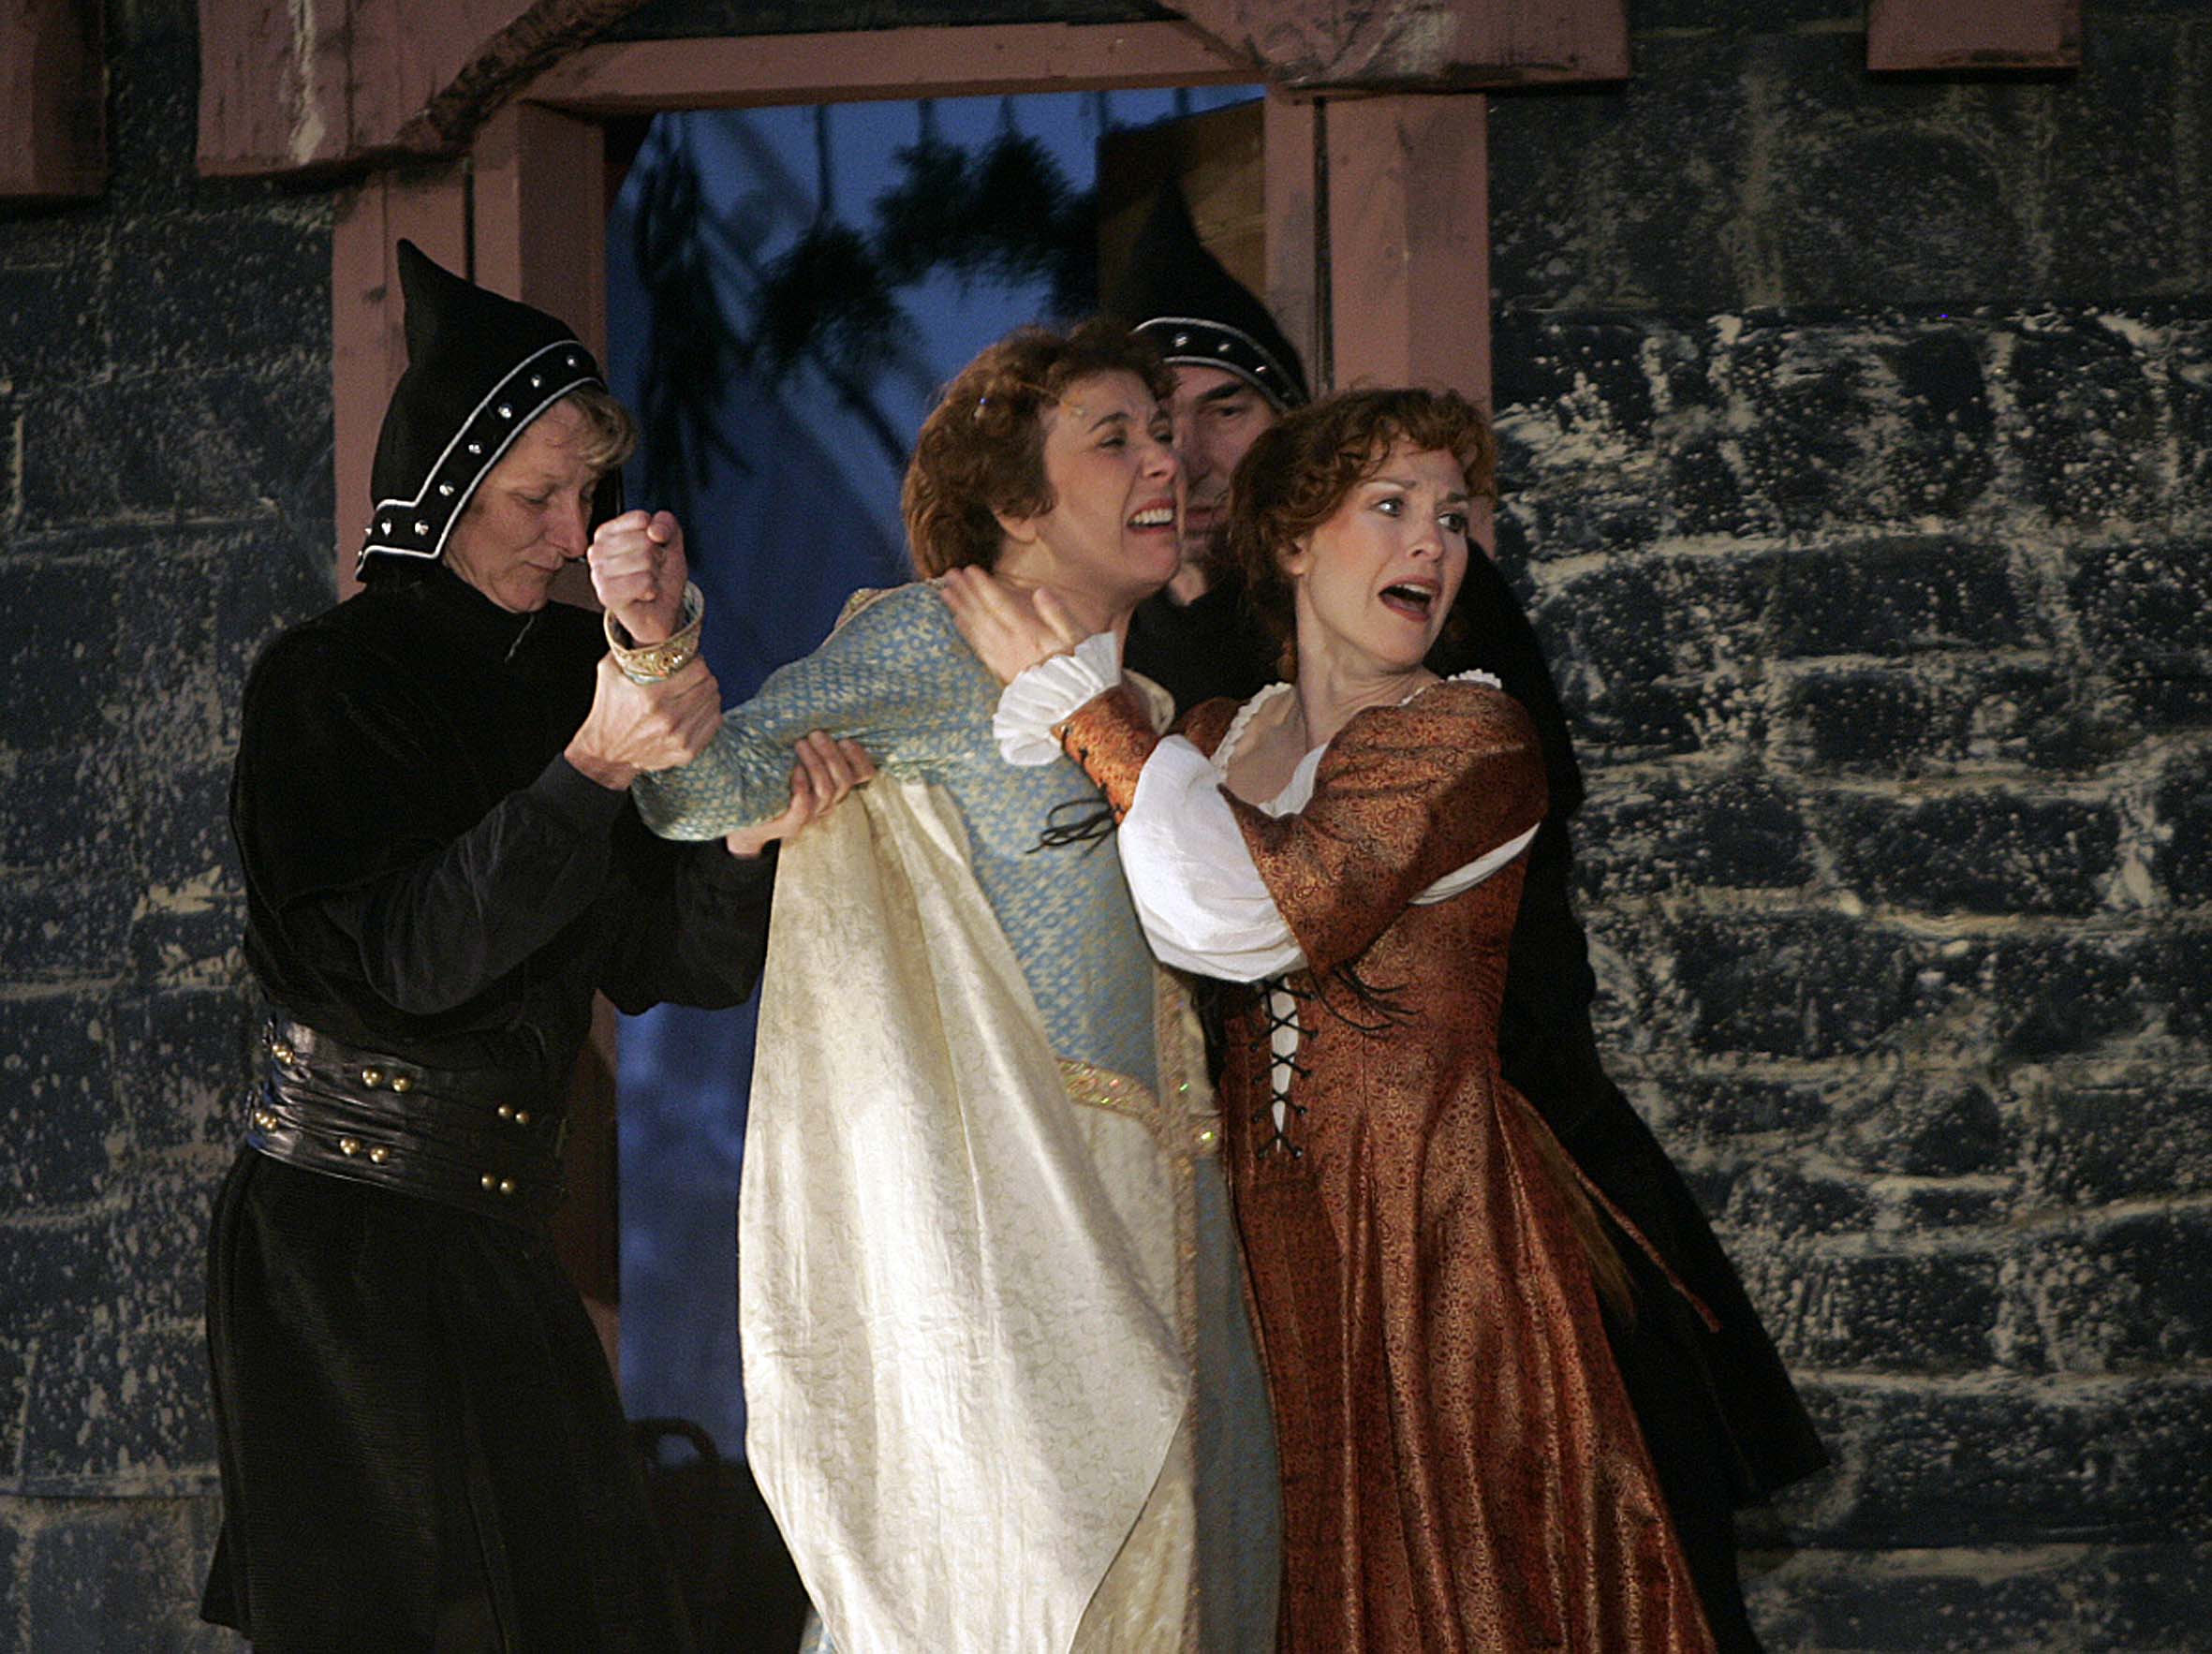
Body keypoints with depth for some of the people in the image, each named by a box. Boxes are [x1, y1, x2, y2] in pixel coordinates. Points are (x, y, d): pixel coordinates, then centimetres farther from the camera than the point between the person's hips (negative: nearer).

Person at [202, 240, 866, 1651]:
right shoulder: (330, 677, -7)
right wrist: (593, 767, -25)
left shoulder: (563, 667, 9)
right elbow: (395, 962, -18)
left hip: (499, 1253, 6)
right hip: (344, 1253, -6)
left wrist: (745, 836, -15)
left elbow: (661, 962, 6)